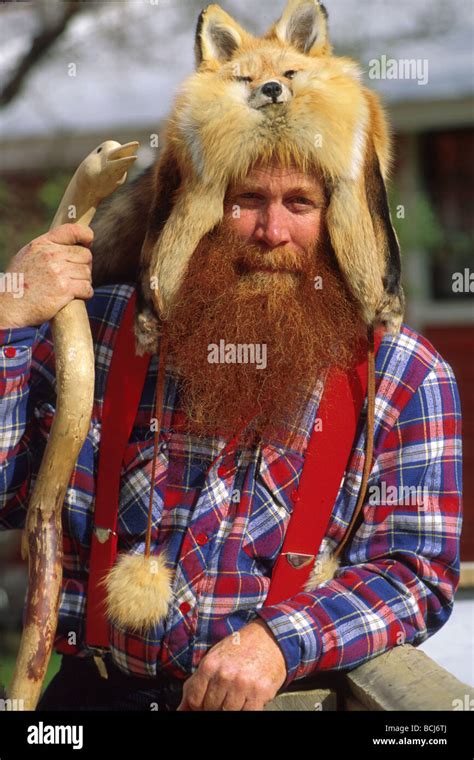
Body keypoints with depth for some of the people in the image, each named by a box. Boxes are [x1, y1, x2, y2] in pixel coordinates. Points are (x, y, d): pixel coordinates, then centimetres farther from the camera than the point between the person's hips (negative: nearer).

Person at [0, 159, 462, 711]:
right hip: (102, 687, 0)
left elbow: (420, 569, -2)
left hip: (293, 692, 0)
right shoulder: (102, 326, 8)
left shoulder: (404, 375, 3)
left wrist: (276, 643, -17)